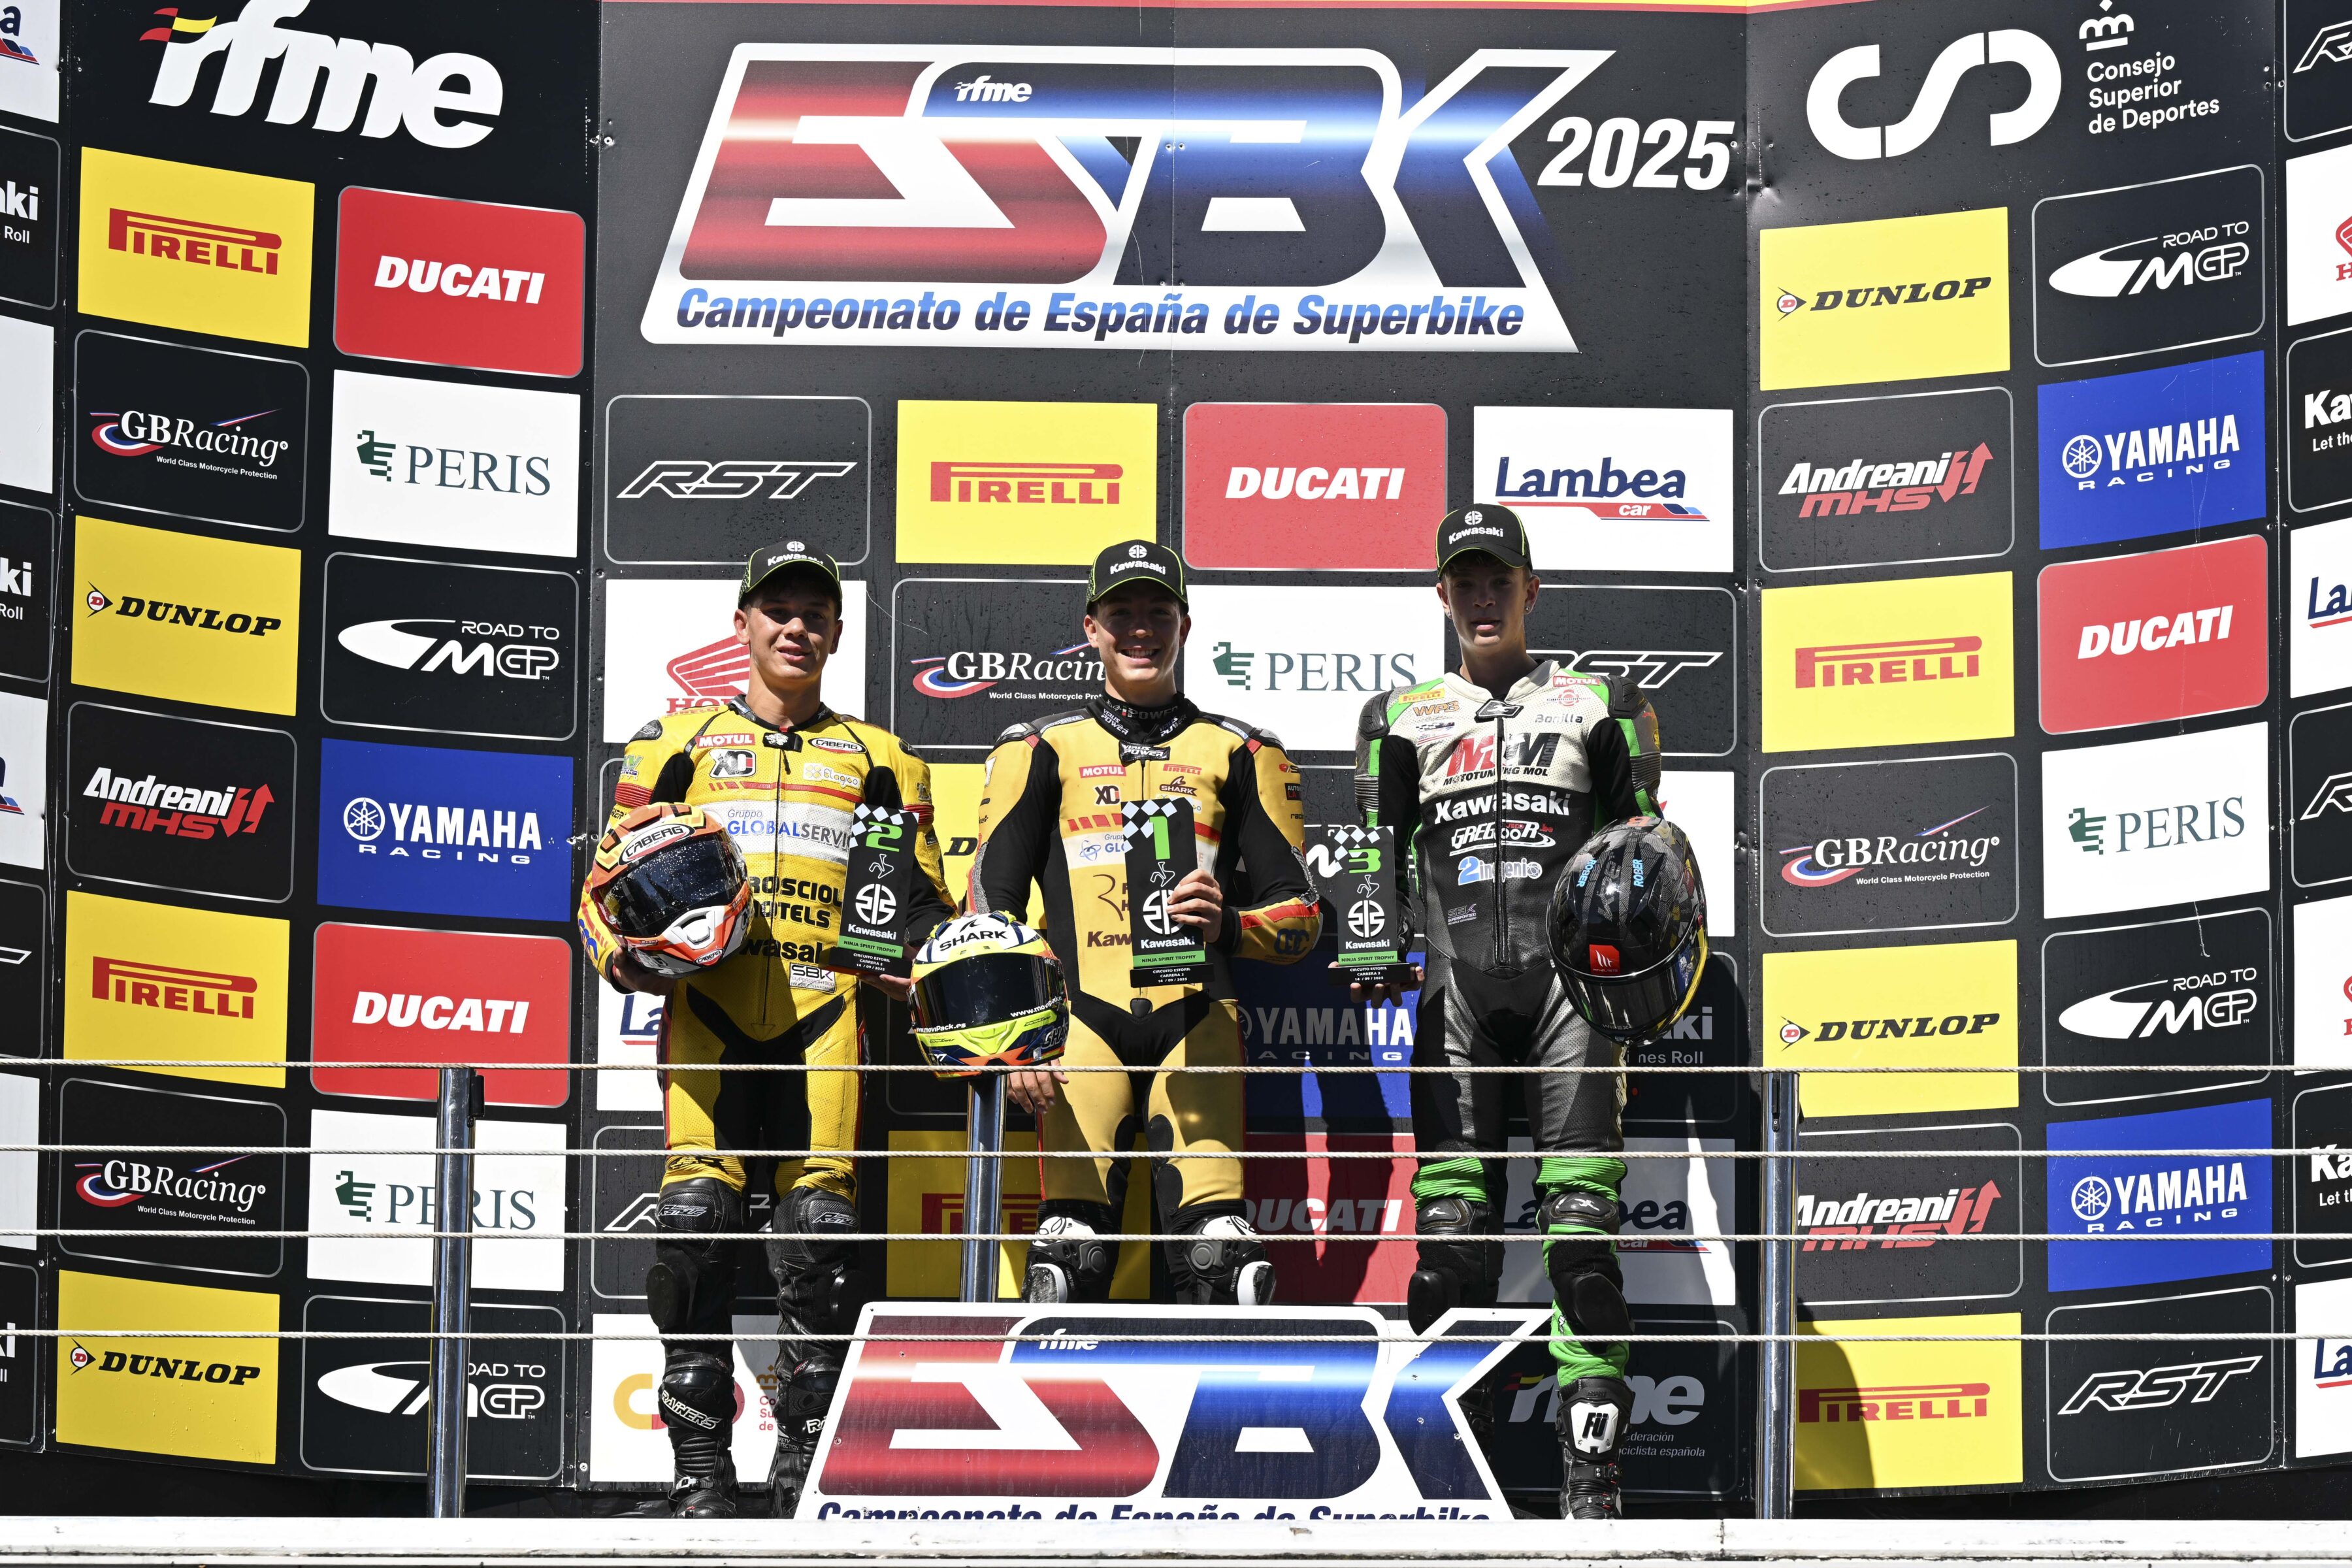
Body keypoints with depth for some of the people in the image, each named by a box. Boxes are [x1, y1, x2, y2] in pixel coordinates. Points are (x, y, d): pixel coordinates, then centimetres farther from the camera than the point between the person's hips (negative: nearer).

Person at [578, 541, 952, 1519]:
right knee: (696, 1214, -15)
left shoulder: (878, 762, 23)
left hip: (820, 1006, 1)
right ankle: (700, 1468, -11)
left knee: (822, 1219, -13)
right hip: (707, 999, 0)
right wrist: (624, 952, -3)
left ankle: (806, 1464, -7)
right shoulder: (678, 744, 21)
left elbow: (922, 900, 21)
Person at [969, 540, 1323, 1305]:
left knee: (1220, 1256, -16)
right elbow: (991, 906, 11)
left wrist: (1229, 925, -8)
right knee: (1072, 1254, -16)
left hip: (1197, 1019, 0)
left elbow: (1300, 915, 15)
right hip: (1083, 1018, 0)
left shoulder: (1240, 755, 18)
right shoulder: (1040, 750, 17)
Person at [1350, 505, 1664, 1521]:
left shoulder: (1596, 704, 16)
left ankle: (1591, 1480, -11)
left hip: (1567, 976, -1)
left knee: (1581, 1226, -9)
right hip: (1456, 986, 1)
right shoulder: (1403, 719, 20)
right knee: (1453, 1234, -7)